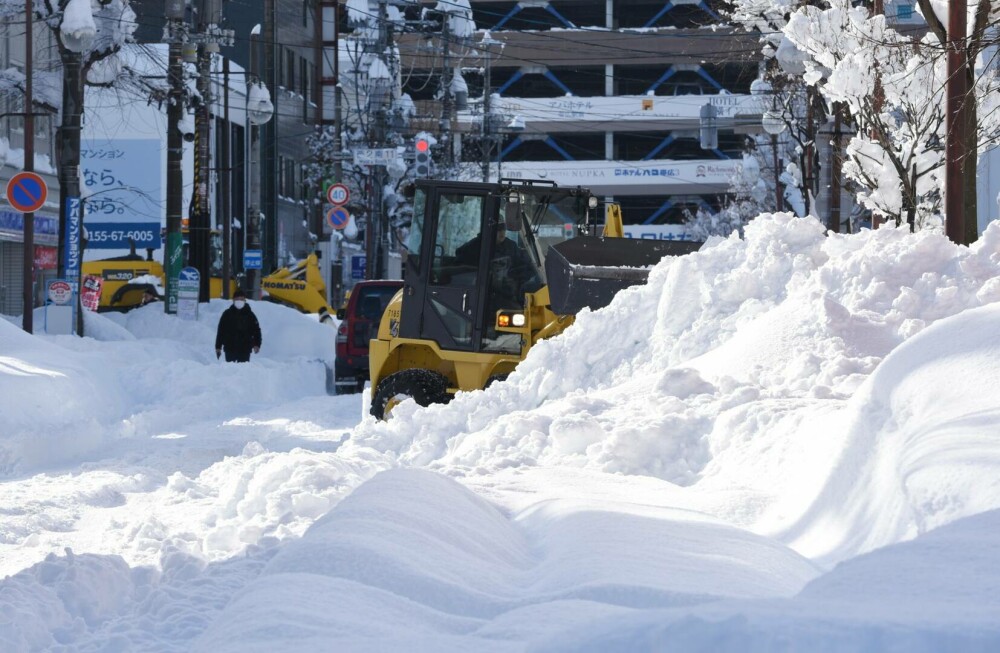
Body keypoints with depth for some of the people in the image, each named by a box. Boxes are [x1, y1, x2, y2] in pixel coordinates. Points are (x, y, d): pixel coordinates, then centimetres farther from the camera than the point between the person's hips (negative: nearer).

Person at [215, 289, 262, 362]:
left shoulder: (249, 315, 6)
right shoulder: (227, 314, 5)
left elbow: (256, 330, 4)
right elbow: (220, 331, 7)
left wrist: (257, 345, -10)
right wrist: (218, 347, 3)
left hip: (245, 350, 0)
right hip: (230, 349, 0)